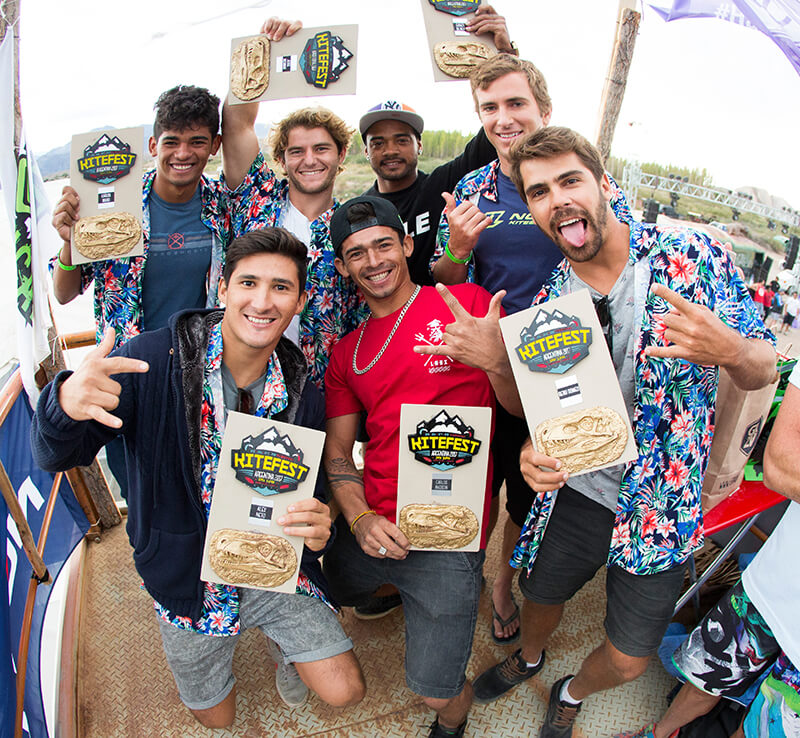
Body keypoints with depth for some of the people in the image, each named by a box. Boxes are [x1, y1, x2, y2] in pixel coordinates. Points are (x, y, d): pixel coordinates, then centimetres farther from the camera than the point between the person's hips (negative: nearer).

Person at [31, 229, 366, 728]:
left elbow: (314, 490, -1)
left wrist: (318, 530, -25)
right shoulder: (154, 359, -22)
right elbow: (54, 456, -20)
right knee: (216, 717, 21)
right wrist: (67, 403, -44)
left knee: (345, 693, 2)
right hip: (187, 574, 0)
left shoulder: (301, 393, -13)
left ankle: (282, 643, 33)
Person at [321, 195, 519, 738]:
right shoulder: (347, 353, 10)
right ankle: (392, 590, 52)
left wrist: (495, 360, -27)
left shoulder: (468, 304, -4)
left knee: (437, 692, 2)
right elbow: (337, 453, 9)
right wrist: (360, 520, -9)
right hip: (372, 529, 5)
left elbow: (523, 406, -5)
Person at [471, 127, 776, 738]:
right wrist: (532, 448, -20)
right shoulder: (548, 301, -6)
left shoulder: (692, 257, -12)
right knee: (541, 594, 22)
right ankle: (529, 657, 59)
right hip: (574, 491, 2)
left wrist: (728, 348, -31)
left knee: (628, 659, 11)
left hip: (660, 503, -1)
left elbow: (763, 371, -7)